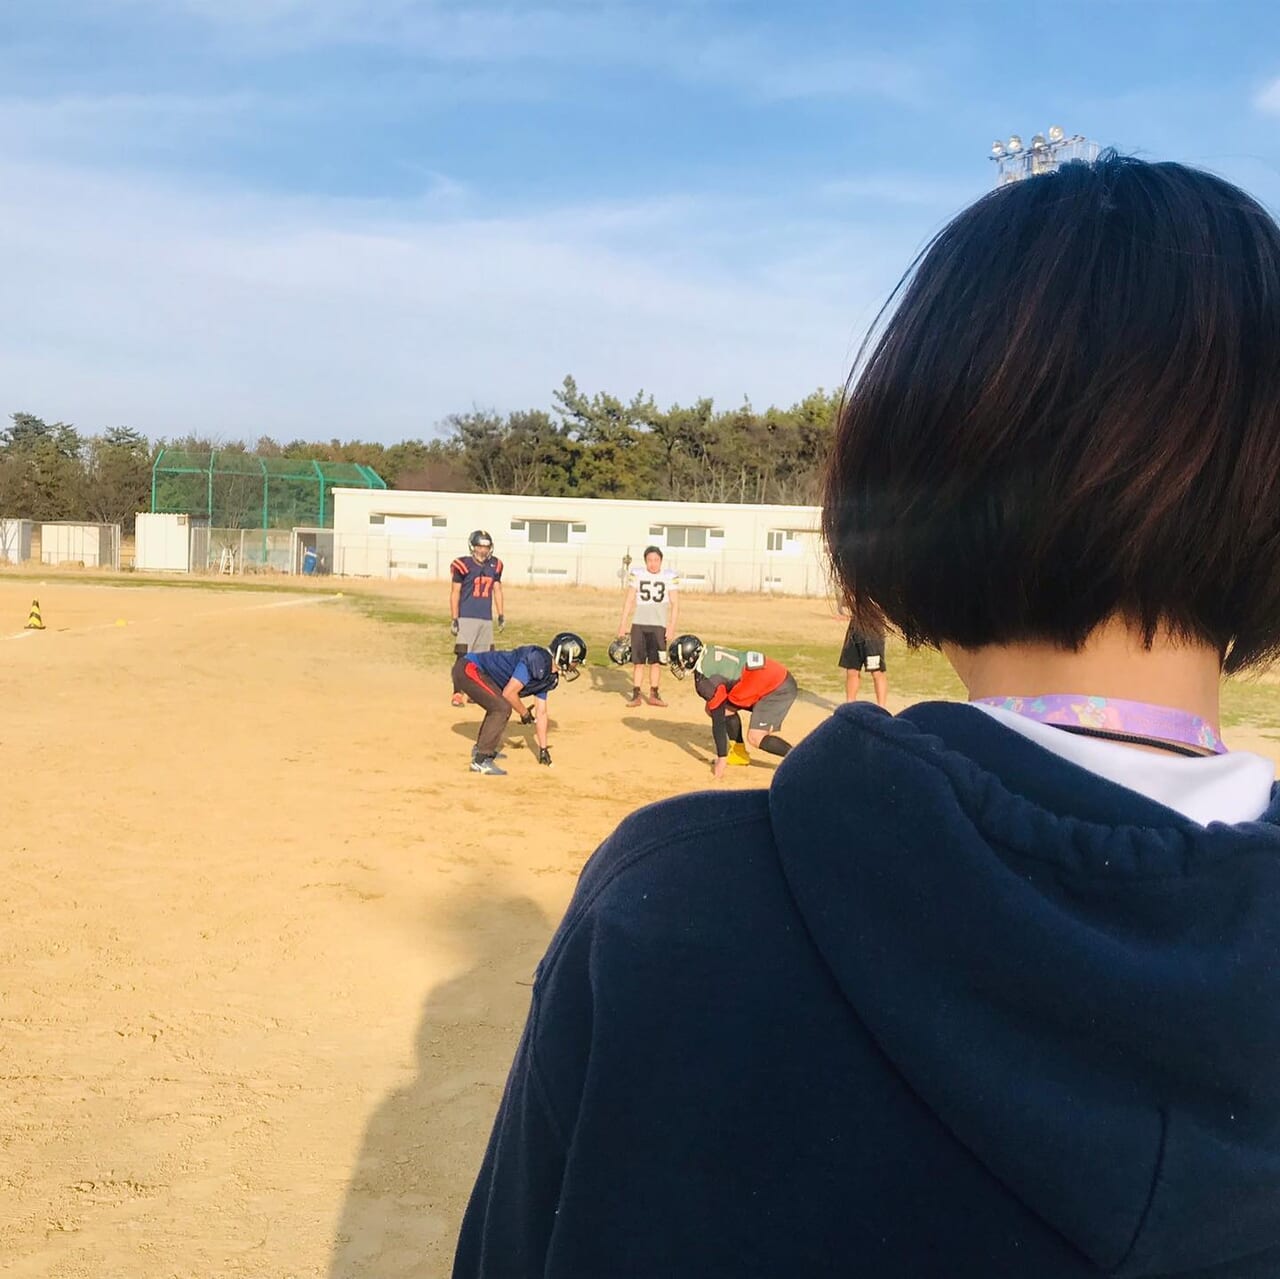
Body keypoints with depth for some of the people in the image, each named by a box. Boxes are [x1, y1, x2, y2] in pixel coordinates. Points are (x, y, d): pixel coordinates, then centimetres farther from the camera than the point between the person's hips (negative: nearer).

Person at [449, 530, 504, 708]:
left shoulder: (495, 565, 8)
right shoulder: (463, 565, -7)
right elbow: (455, 593, -5)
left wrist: (501, 615, 13)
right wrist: (454, 619, -8)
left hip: (486, 619, 5)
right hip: (466, 618, -5)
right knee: (463, 656, -8)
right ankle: (458, 693, -4)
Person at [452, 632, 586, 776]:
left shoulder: (549, 677, 9)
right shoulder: (537, 660, -22)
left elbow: (541, 713, 18)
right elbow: (509, 693, -22)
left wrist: (543, 749, 19)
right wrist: (525, 713, -4)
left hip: (476, 671, 10)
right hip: (468, 668, -10)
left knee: (499, 706, 23)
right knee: (502, 708, -19)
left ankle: (481, 748, 40)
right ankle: (481, 760, -12)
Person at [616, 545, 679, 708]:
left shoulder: (670, 577, -1)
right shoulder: (637, 574, 3)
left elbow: (675, 604, -1)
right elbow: (629, 599, 5)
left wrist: (672, 626, -8)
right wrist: (623, 623, 1)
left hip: (659, 624, -1)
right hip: (639, 623, 1)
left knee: (656, 662, 1)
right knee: (638, 662, 2)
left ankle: (654, 695, 10)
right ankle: (636, 695, 7)